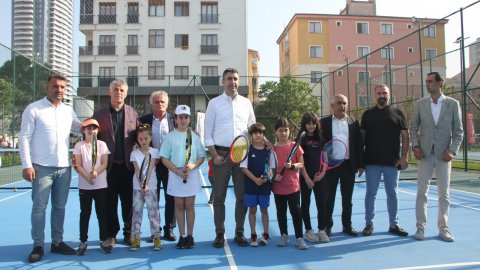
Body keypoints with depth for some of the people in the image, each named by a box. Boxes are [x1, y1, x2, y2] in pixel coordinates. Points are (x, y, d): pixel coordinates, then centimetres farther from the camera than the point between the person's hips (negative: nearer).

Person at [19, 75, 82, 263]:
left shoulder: (68, 111, 10)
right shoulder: (33, 109, -3)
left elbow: (82, 128, 24)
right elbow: (24, 138, -5)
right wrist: (27, 165, -12)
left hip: (64, 168, 5)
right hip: (42, 167, -4)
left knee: (60, 207, 11)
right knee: (39, 207, 0)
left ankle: (57, 242, 22)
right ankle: (38, 246, 12)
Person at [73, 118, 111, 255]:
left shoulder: (102, 144, 3)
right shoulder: (79, 145, 1)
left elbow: (104, 164, -2)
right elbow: (78, 165, -4)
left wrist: (96, 173, -21)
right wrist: (87, 177, -19)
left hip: (101, 185, 1)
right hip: (84, 185, 0)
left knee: (102, 213, 6)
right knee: (85, 213, 7)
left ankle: (104, 240, 17)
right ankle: (83, 242, 18)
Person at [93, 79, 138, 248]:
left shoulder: (133, 113, 5)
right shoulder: (99, 114, 3)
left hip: (127, 165, 1)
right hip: (109, 166, 0)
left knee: (128, 202, 8)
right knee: (110, 203, 8)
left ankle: (128, 233, 22)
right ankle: (111, 234, 22)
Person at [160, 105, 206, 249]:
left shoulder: (194, 136, 4)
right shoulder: (170, 137, 1)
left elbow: (201, 156, 5)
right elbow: (164, 158, -1)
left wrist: (193, 166, -14)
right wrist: (178, 171, -12)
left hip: (192, 175, 0)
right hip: (175, 175, 0)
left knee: (189, 205, 5)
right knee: (179, 205, 5)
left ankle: (190, 236, 14)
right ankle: (182, 236, 15)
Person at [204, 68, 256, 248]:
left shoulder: (246, 103, 10)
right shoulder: (214, 103, 4)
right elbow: (208, 132, 1)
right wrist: (214, 155, -8)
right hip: (221, 153, -2)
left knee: (242, 195, 6)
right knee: (219, 196, 2)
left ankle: (239, 233, 19)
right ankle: (220, 234, 15)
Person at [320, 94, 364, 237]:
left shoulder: (354, 123, 7)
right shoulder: (324, 122, 1)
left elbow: (359, 144, 8)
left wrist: (360, 164, 3)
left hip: (349, 165, 2)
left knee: (347, 198, 11)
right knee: (329, 197, 6)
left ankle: (347, 225, 23)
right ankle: (327, 226, 17)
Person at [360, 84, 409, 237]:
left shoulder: (398, 113, 5)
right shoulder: (368, 114, 7)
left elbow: (405, 137, 3)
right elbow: (361, 137, 8)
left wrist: (404, 158, -5)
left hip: (392, 162, 0)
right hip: (372, 162, 0)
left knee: (393, 193, 9)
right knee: (371, 193, 6)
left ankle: (394, 225, 21)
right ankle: (369, 224, 15)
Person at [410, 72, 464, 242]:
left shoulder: (452, 104, 1)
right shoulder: (420, 104, 4)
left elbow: (458, 131, 1)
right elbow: (413, 128, 7)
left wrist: (452, 150, -10)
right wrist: (415, 146, -6)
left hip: (443, 155, 0)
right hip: (425, 154, 1)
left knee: (444, 194, 7)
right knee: (422, 192, 3)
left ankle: (443, 228, 19)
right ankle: (420, 227, 12)